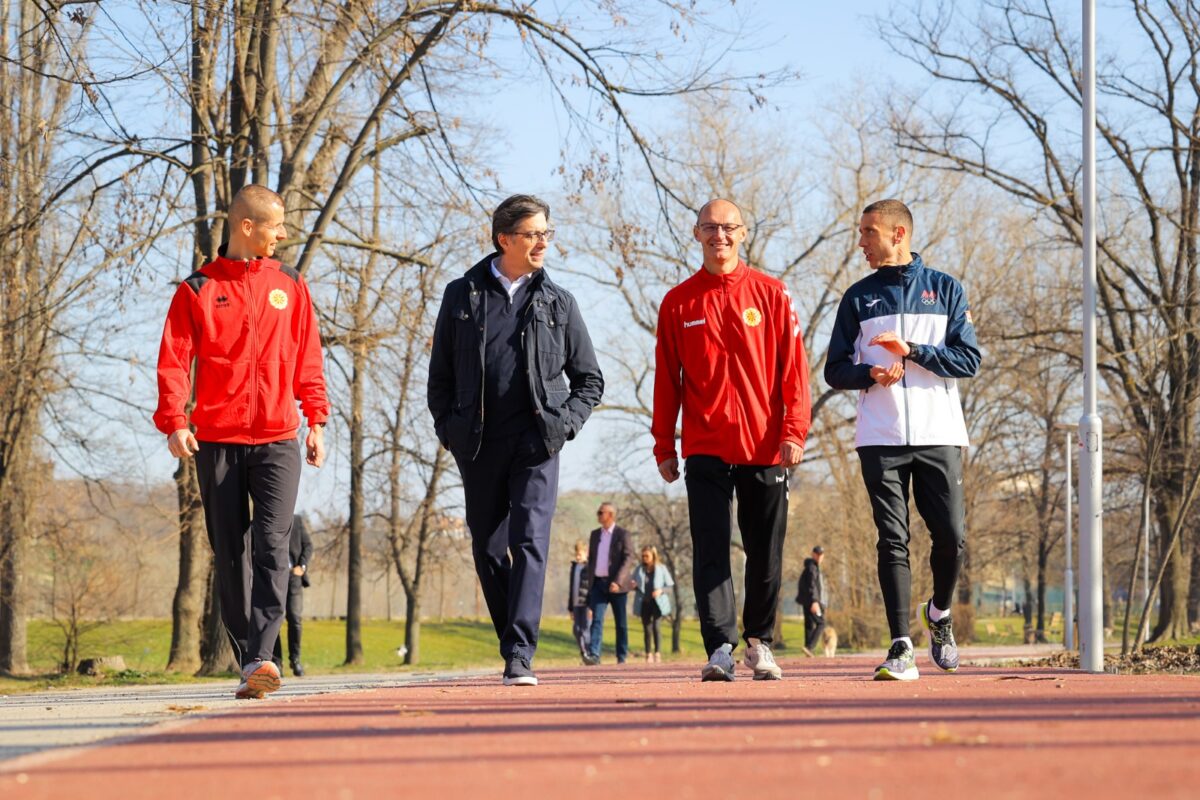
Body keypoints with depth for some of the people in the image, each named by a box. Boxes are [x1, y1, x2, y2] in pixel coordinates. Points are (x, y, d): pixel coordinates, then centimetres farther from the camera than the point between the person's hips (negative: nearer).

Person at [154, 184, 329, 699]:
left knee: (272, 545, -15)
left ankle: (261, 657, -22)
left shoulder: (290, 286, 12)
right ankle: (247, 662, 11)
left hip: (277, 441, 0)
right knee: (230, 555, 3)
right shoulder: (197, 290, 5)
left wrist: (316, 420, 6)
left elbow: (308, 359, 14)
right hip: (217, 441, 0)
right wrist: (174, 422, -13)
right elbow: (174, 361, 0)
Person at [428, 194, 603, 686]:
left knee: (530, 543, -13)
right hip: (478, 446, 2)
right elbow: (440, 374, 13)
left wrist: (564, 424, -1)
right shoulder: (462, 295, 8)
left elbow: (590, 379, 14)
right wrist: (448, 430, 1)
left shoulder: (558, 303, 9)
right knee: (488, 550, 7)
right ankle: (514, 644, 23)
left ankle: (519, 659, -19)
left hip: (536, 443, -1)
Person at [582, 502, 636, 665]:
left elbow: (628, 559, -11)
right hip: (598, 583, 4)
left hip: (616, 584, -4)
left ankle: (622, 657, 10)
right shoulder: (595, 534, 15)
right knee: (596, 619, -10)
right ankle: (593, 655, -20)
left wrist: (618, 581, -22)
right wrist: (590, 582, 13)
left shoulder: (623, 535, -3)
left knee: (620, 623, 4)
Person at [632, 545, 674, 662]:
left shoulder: (661, 569, 1)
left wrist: (661, 590, -17)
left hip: (657, 603, -3)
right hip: (644, 603, 3)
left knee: (656, 627, -15)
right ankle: (648, 654, 12)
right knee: (647, 629, 4)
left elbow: (670, 586, 2)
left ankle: (658, 653, -12)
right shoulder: (639, 569, 8)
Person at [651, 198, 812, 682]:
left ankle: (759, 640, 23)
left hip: (764, 447, 0)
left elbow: (793, 368, 1)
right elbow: (666, 379, 8)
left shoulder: (770, 294, 4)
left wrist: (794, 432, -9)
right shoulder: (678, 303, 6)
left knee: (766, 552, 6)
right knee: (711, 550, -9)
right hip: (705, 450, 0)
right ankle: (720, 648, -12)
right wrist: (663, 447, 4)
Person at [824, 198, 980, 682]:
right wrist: (870, 374, -11)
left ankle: (939, 614, 23)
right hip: (881, 439, 1)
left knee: (951, 537, -5)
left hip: (938, 436, -1)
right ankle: (901, 647, -6)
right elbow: (835, 370, 10)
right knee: (893, 541, -6)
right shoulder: (859, 297, 12)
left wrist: (912, 351, -11)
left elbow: (969, 360, 0)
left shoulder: (945, 290, 8)